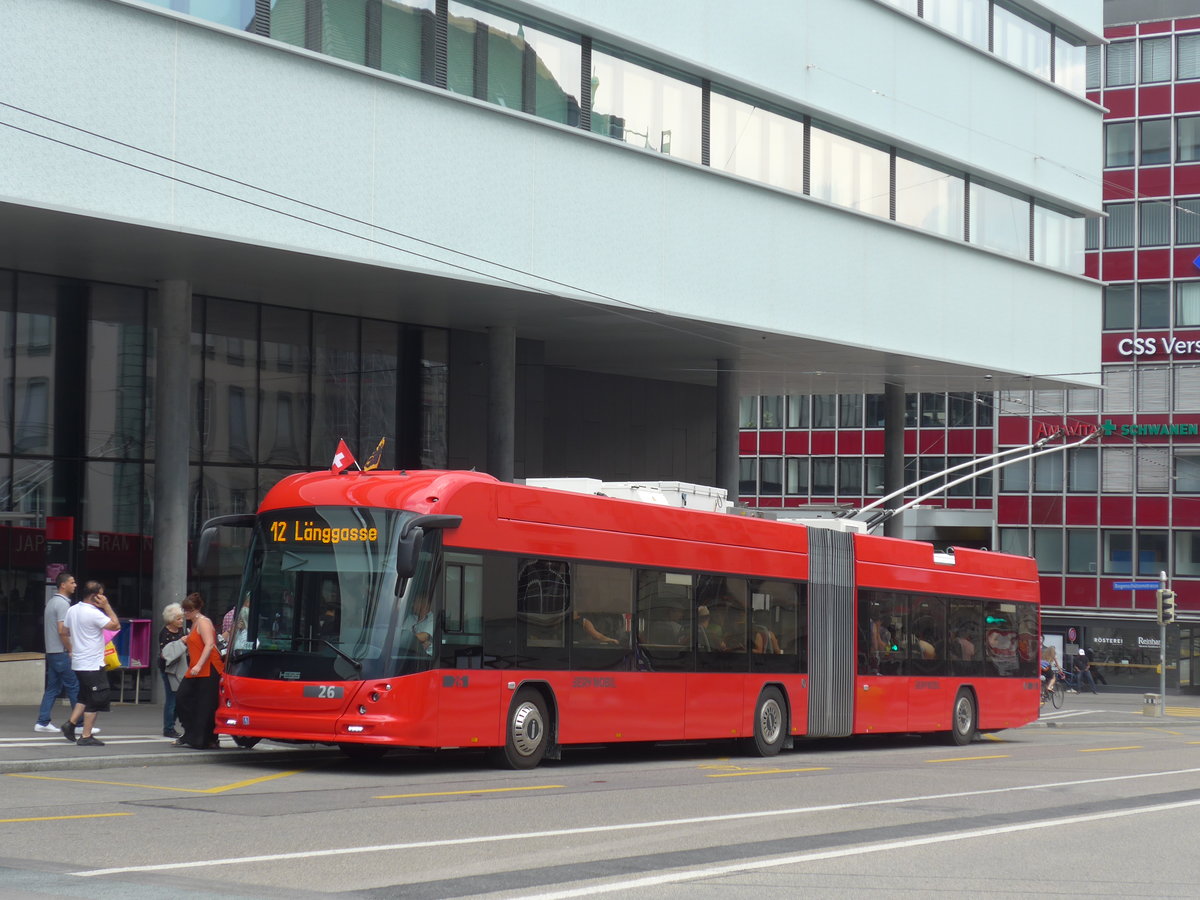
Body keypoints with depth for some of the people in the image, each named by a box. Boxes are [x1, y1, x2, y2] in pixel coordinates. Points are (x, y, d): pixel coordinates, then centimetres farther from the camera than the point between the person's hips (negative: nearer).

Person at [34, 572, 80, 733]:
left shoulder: (51, 602, 16)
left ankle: (43, 722, 7)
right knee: (74, 688, -4)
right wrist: (70, 650, -13)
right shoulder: (62, 603, -15)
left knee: (52, 688, 10)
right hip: (62, 653, -9)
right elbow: (62, 631, -22)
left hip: (51, 652, 9)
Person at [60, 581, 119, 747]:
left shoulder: (72, 610, 7)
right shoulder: (94, 613, -19)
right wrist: (106, 606, -11)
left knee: (84, 697, 22)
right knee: (95, 701, -1)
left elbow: (66, 633, 16)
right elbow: (116, 626, -15)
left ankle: (71, 723, 11)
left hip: (78, 663, 8)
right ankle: (86, 737, 0)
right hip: (93, 665, -8)